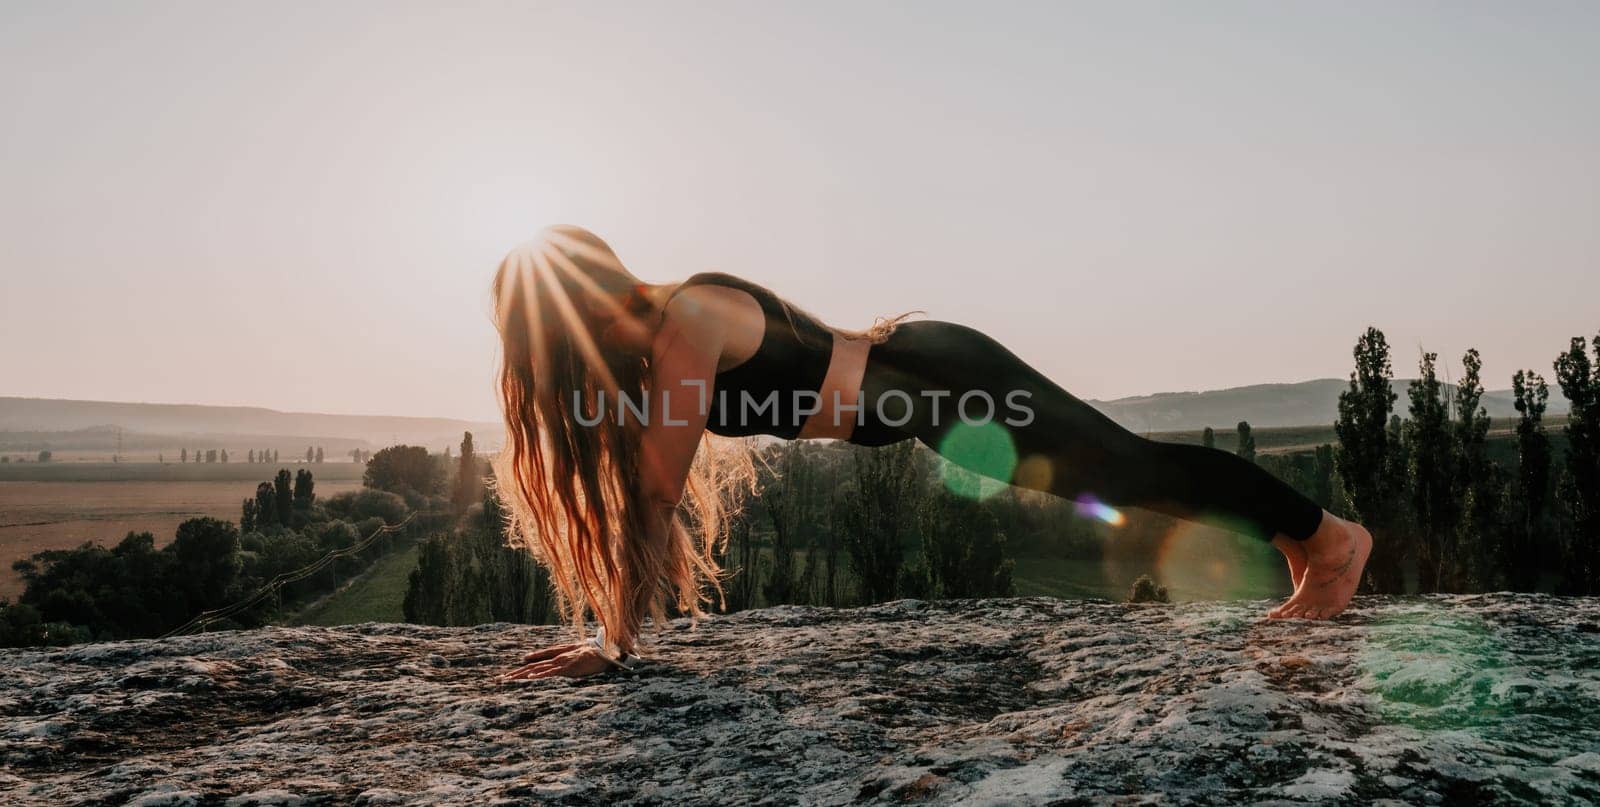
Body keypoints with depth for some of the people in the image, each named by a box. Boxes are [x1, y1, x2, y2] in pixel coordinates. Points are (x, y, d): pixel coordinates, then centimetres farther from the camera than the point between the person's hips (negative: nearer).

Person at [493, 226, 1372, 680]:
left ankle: (1328, 534, 24)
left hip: (938, 381, -8)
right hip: (914, 383, 8)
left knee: (1129, 469, 5)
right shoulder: (650, 332, 6)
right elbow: (645, 497, 11)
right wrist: (614, 621, 12)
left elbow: (655, 499, -21)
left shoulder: (683, 325, -22)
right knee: (1118, 471, 18)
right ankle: (1299, 534, 35)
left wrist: (616, 642, -13)